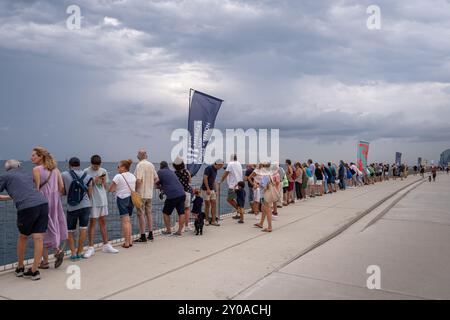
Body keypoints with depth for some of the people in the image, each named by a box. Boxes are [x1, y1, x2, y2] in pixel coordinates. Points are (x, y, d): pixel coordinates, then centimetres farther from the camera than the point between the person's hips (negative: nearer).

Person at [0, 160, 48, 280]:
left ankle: (20, 268, 30)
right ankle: (34, 271, 9)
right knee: (38, 238, 5)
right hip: (43, 203, 4)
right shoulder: (27, 175, 29)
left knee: (23, 237, 18)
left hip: (27, 207, -4)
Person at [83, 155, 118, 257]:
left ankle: (106, 245, 20)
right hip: (93, 201, -4)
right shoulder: (86, 171, -6)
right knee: (92, 223, 0)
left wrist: (103, 181, -9)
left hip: (103, 200, 5)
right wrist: (94, 181, -19)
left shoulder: (103, 171, 7)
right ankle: (91, 248, 7)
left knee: (103, 222, 12)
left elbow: (106, 187, 10)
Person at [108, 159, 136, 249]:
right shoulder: (133, 176, 9)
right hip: (131, 199, 6)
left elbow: (110, 189, -7)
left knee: (125, 221, -5)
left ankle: (126, 243, -3)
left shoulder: (118, 176, -9)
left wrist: (115, 189, 14)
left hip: (122, 199, -6)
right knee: (128, 221, 15)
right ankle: (130, 241, 16)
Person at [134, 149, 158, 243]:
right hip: (150, 194, 7)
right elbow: (156, 178, 13)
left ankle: (143, 237, 1)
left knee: (141, 215, -1)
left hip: (141, 194, -7)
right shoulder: (151, 165, 9)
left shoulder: (140, 165, -13)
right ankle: (150, 235, 18)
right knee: (149, 213, 14)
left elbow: (139, 180, -22)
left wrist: (134, 189, -9)